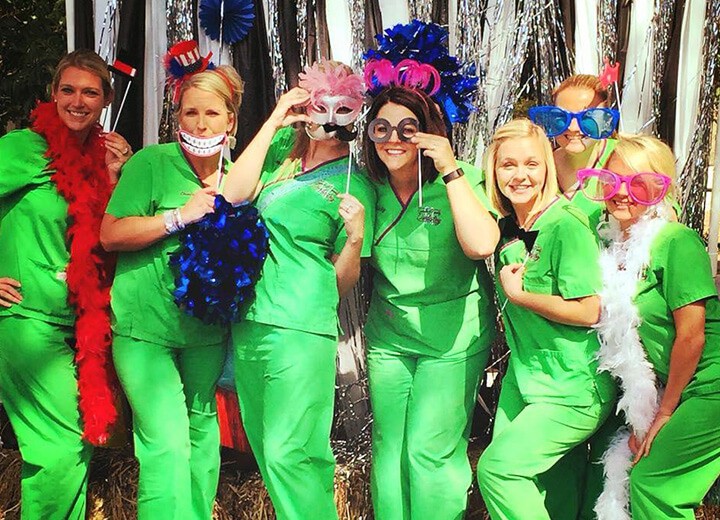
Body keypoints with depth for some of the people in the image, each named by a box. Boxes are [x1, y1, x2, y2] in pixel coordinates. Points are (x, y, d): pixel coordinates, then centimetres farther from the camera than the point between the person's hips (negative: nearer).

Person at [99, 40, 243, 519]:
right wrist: (181, 216, -21)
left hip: (206, 330, 5)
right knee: (167, 444, -12)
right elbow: (110, 234, -15)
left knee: (202, 431, 18)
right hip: (146, 325, -5)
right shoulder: (150, 163, -10)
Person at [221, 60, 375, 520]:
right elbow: (235, 194, -7)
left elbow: (342, 283, -3)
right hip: (248, 321, 6)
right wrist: (272, 123, -8)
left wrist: (356, 236, -23)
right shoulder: (283, 145, 8)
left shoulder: (354, 185, -5)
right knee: (265, 446, 15)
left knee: (287, 454, -7)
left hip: (301, 331, -6)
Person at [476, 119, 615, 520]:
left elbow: (589, 311, -21)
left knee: (498, 466, -13)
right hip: (523, 377, 8)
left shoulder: (567, 224, -18)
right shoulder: (506, 229, 5)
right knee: (517, 480, 8)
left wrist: (518, 294, -15)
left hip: (574, 388, -8)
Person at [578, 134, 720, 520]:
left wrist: (665, 412, -8)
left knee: (651, 481, -6)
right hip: (673, 390, 8)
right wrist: (643, 415, 4)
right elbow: (619, 339, 8)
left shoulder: (676, 242, -17)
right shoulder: (616, 245, 6)